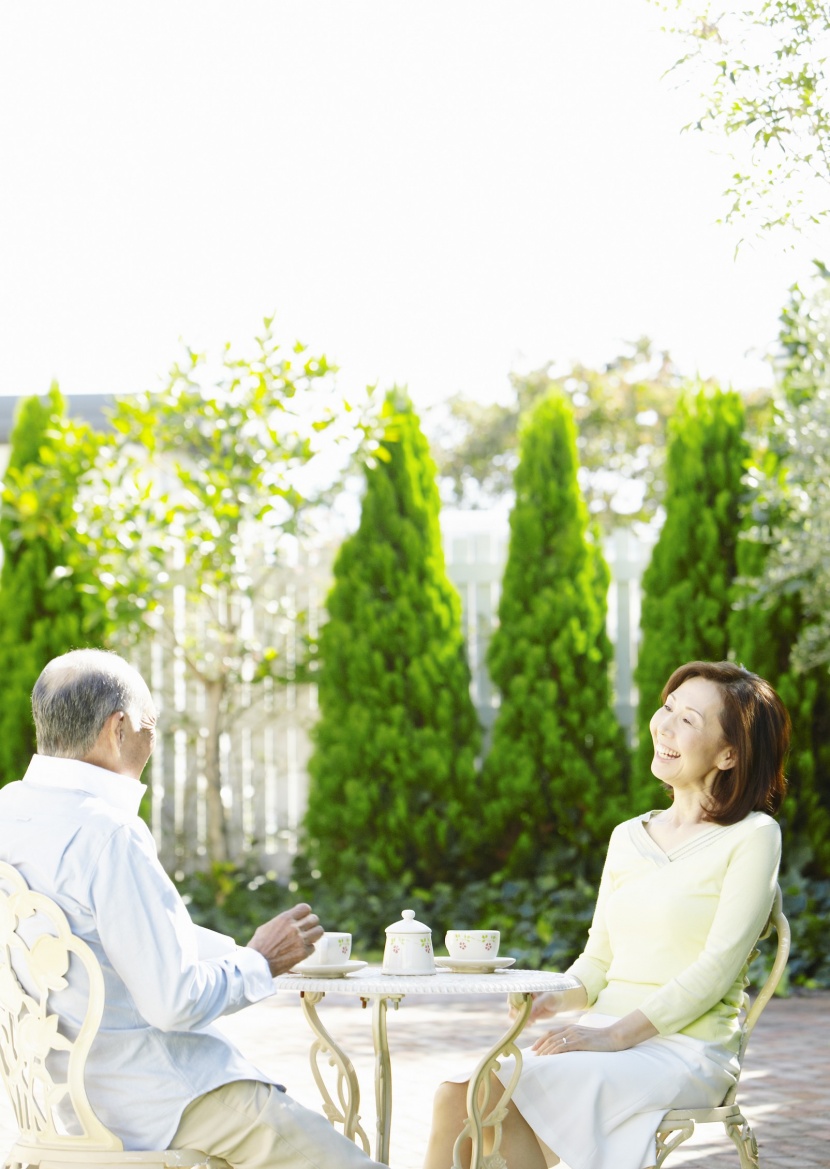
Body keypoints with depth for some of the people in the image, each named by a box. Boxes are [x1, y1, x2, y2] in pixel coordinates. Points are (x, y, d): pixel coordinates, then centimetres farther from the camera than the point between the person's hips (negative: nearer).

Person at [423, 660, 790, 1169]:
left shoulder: (752, 837, -3)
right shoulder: (628, 837, 18)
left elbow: (717, 968, -11)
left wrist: (618, 1033, -18)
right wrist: (556, 999, -3)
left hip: (685, 1050, -6)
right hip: (605, 1038, 6)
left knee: (502, 1094, -28)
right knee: (456, 1096, -20)